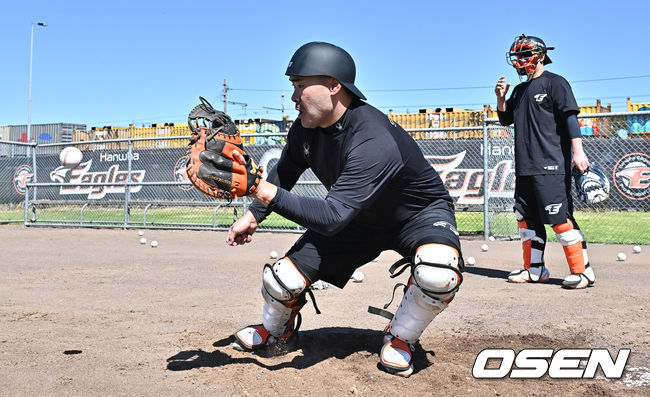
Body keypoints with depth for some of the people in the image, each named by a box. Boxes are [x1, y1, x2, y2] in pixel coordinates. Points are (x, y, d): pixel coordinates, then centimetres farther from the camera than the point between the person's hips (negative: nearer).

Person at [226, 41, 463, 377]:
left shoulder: (373, 142, -39)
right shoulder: (306, 128, -14)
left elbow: (332, 217, -43)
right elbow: (285, 172, 7)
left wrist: (267, 193, -48)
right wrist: (252, 217, 7)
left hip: (419, 212, -5)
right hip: (361, 220, 6)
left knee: (438, 272, -40)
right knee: (281, 280, -8)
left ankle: (400, 339, -7)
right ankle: (276, 331, 29)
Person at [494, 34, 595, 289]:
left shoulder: (555, 83, -1)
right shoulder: (520, 90, 20)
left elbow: (571, 117, -9)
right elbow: (506, 119, 26)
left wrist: (578, 151, -18)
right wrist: (501, 98, 8)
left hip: (551, 165, -8)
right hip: (525, 167, 8)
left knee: (559, 217, -11)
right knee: (526, 217, 9)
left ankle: (582, 269, -2)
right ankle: (534, 269, 19)